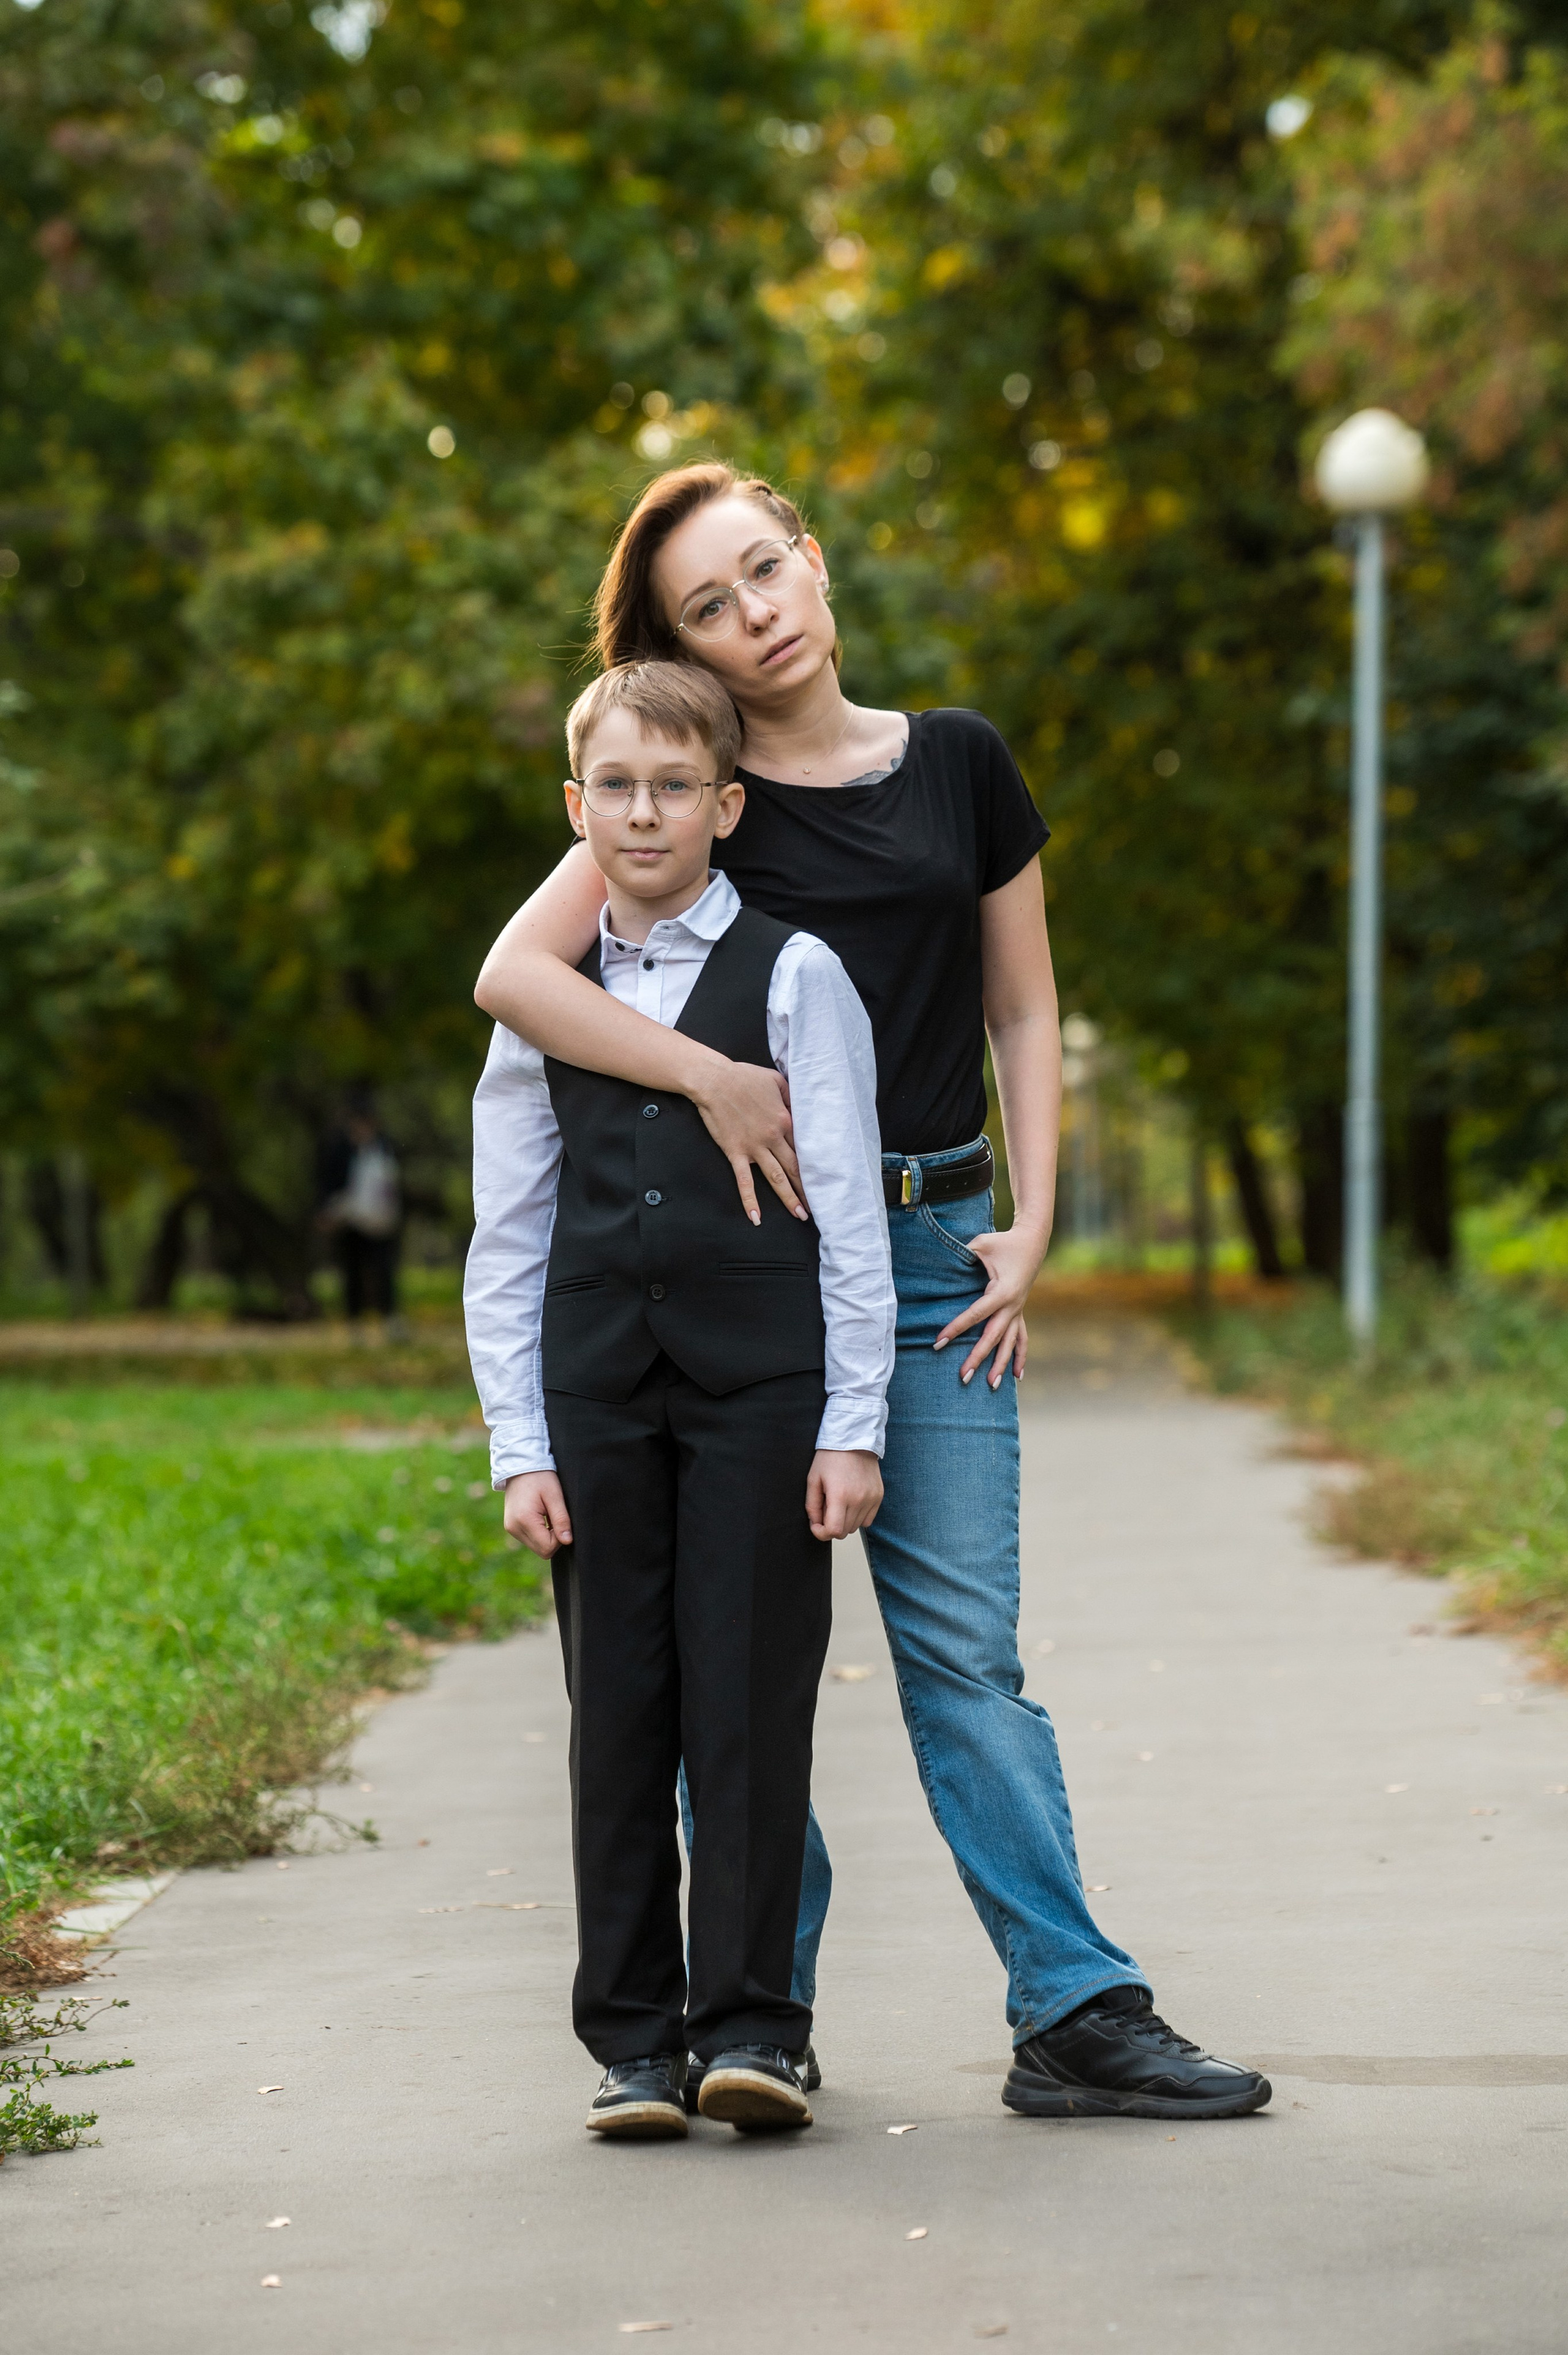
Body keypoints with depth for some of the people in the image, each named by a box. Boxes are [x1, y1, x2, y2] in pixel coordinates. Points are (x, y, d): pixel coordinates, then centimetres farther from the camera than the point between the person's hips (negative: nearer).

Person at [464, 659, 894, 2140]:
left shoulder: (793, 976, 2)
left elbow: (851, 1215, 0)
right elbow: (506, 1240, 10)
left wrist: (854, 1424, -5)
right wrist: (519, 1445, 3)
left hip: (761, 1381, -3)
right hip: (597, 1394, 3)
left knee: (749, 1701, -3)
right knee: (617, 1712, 4)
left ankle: (751, 2025, 5)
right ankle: (633, 2037, 11)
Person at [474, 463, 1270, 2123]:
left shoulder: (960, 766, 10)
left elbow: (1023, 1012, 13)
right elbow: (514, 975, -10)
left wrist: (1030, 1228, 3)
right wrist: (711, 1081, -17)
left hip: (930, 1249, 1)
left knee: (963, 1646, -3)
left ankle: (1073, 2015, -1)